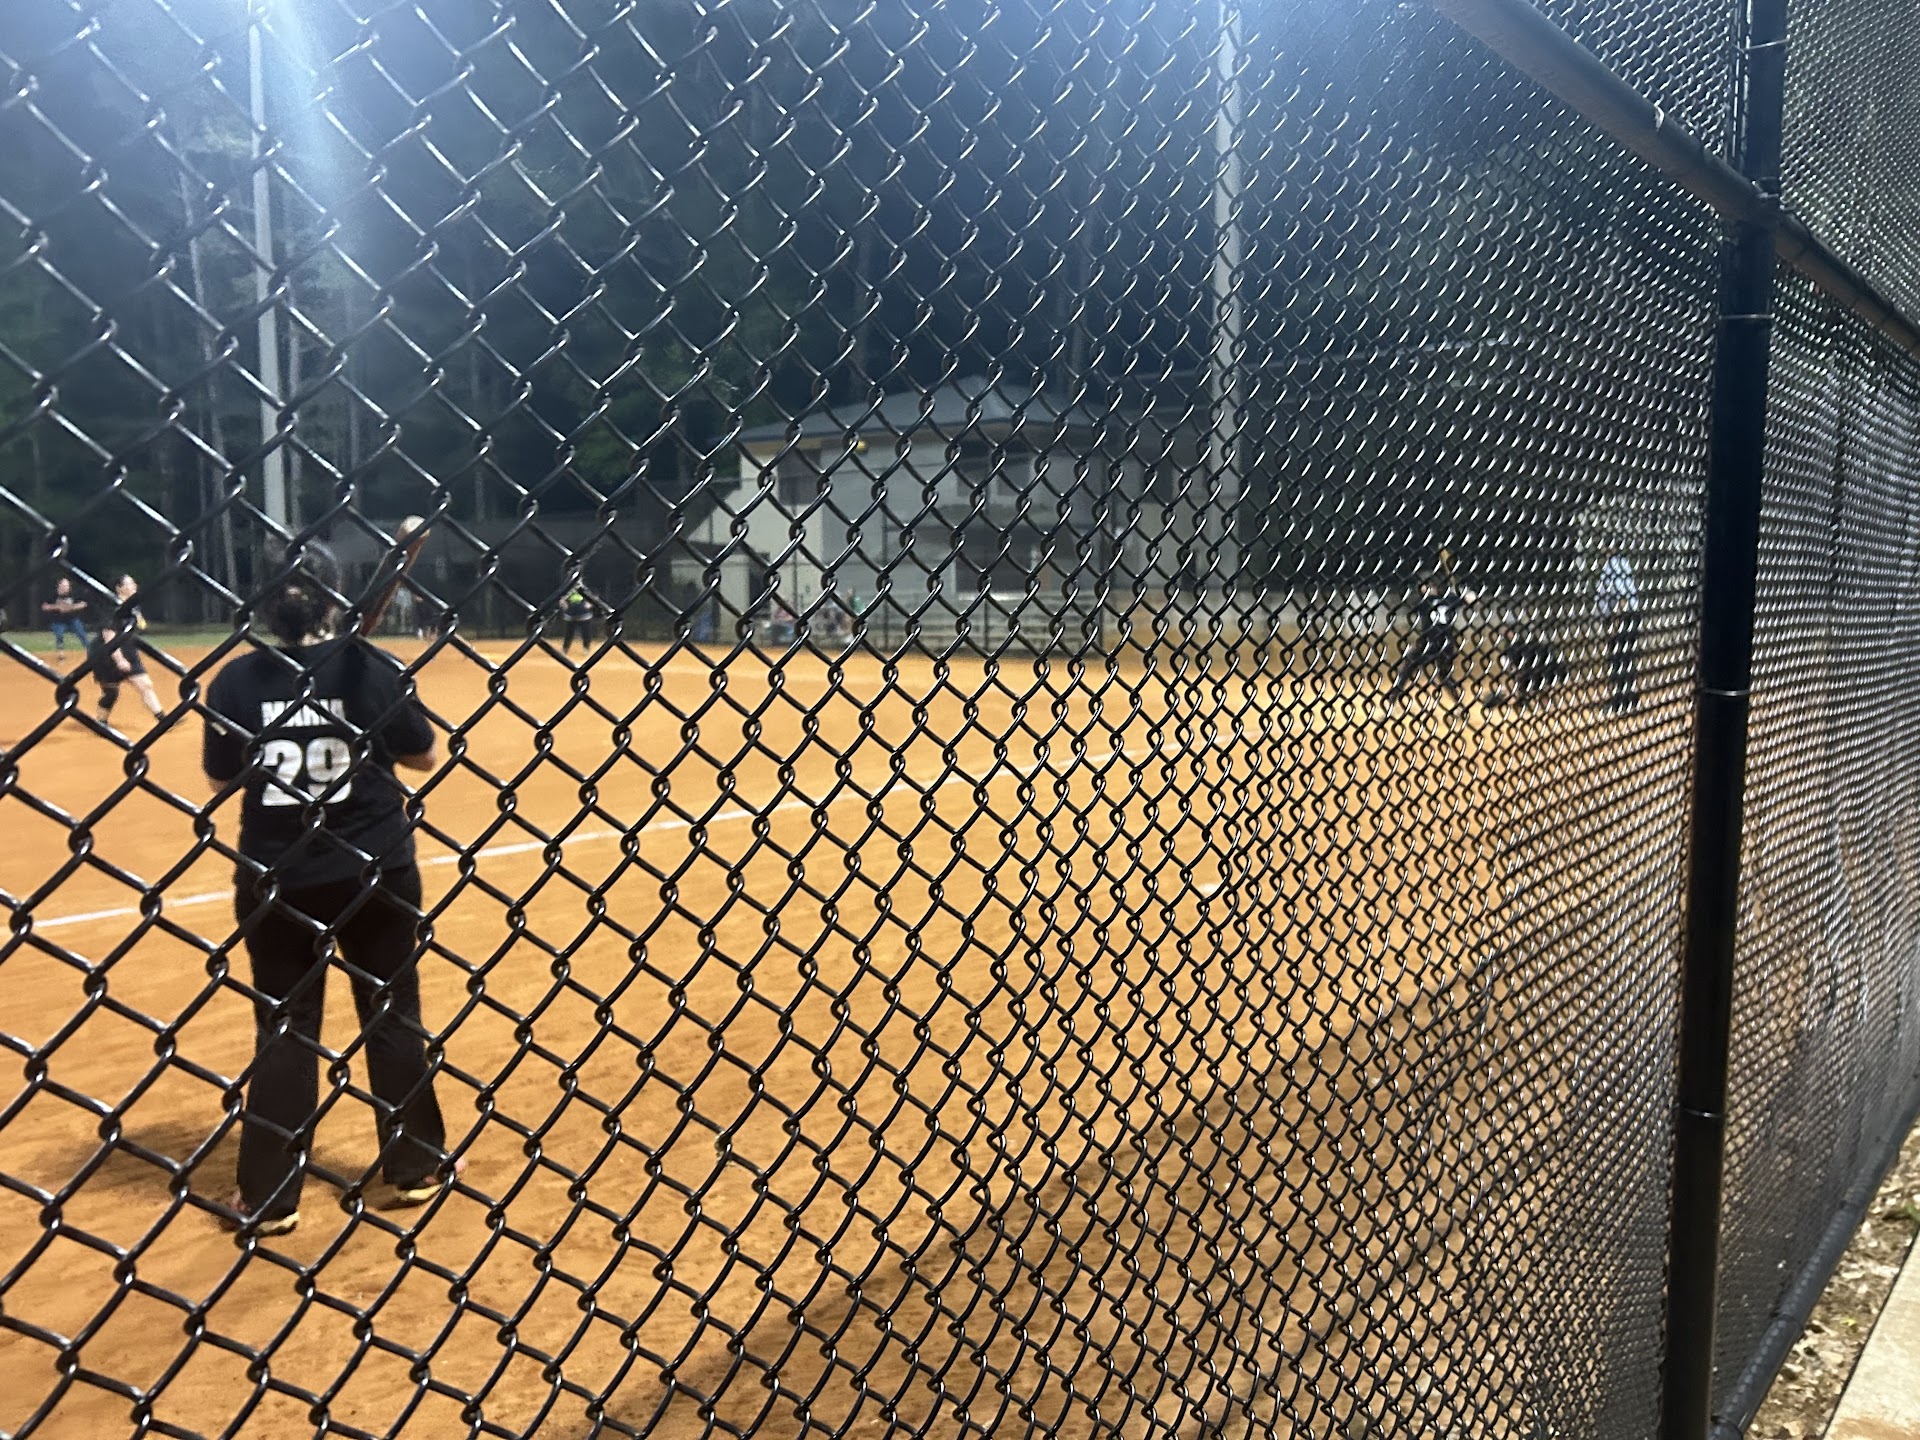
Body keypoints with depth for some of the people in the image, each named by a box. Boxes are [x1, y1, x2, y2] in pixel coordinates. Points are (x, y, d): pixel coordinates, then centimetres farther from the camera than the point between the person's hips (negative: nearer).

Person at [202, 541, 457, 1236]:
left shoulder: (237, 680, -6)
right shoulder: (371, 668, -10)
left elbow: (222, 777, 4)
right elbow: (422, 754, -1)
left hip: (277, 876, 1)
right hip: (373, 869, -1)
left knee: (284, 1029, 12)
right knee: (392, 1013, 12)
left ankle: (270, 1197, 18)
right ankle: (416, 1167, 23)